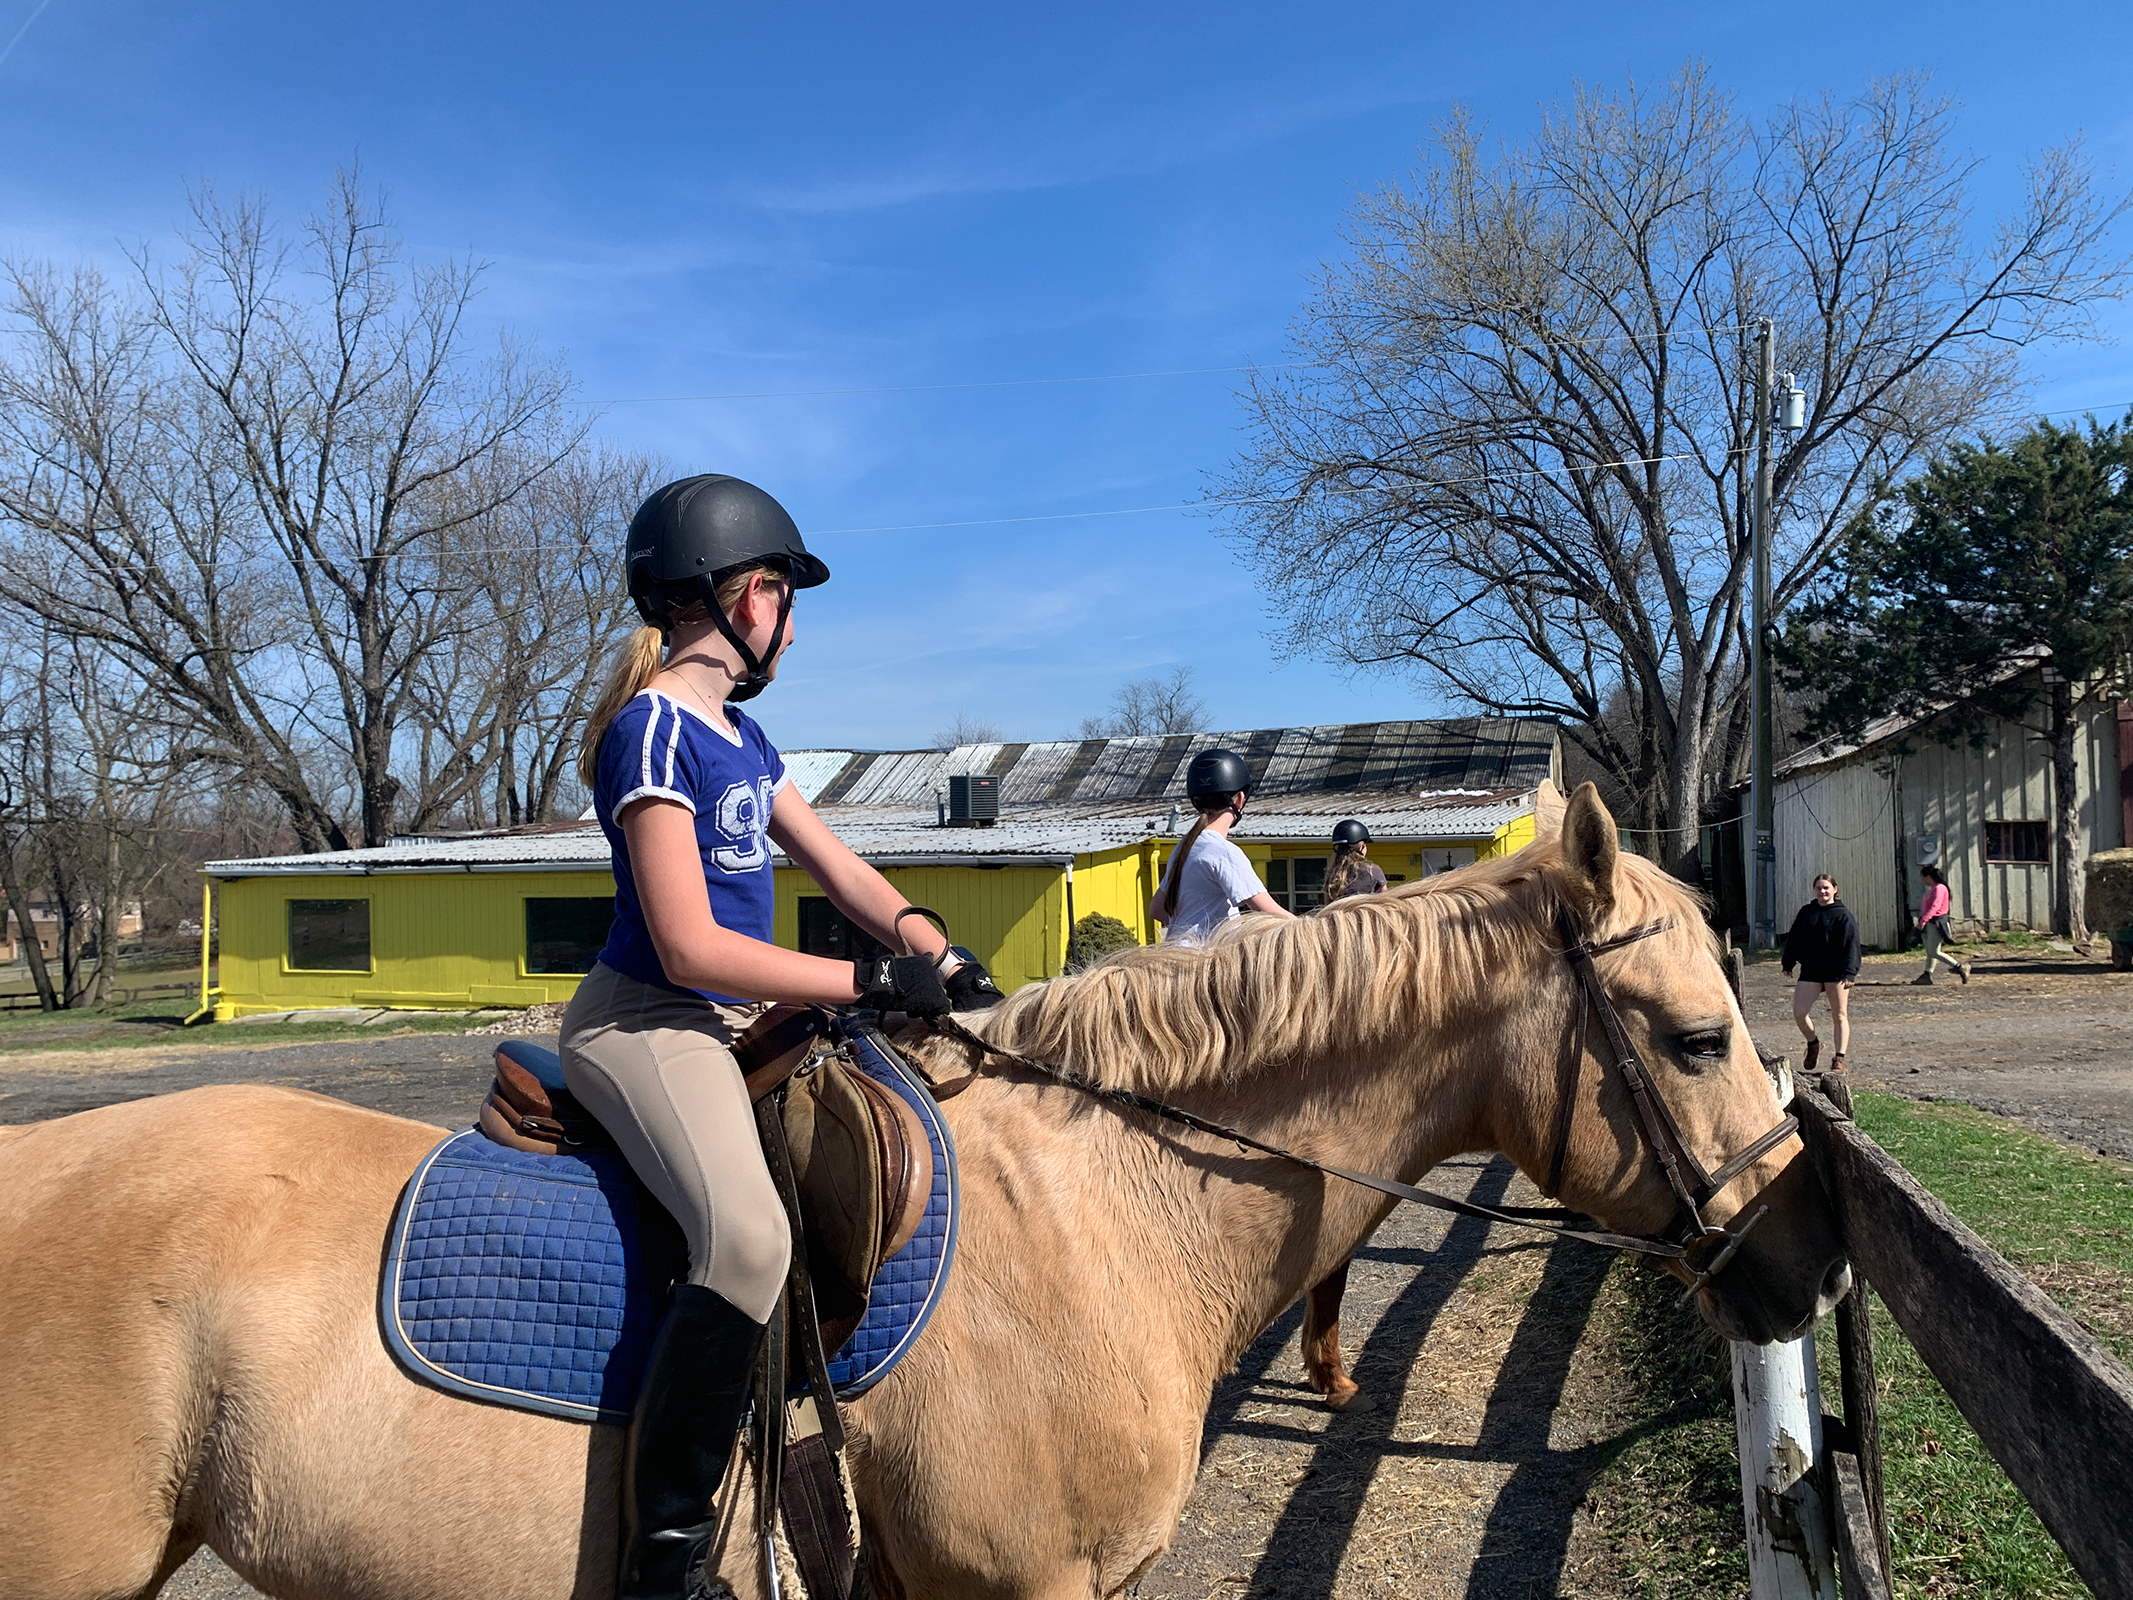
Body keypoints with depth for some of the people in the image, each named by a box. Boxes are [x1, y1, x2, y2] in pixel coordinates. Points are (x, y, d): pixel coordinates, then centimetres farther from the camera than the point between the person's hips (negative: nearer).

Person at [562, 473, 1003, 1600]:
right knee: (748, 1235, -33)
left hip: (733, 1019, 10)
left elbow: (837, 867, 13)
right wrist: (875, 982, -20)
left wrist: (936, 957, -4)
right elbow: (691, 948, -21)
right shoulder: (655, 728, -15)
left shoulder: (740, 734, 15)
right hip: (646, 1022, -10)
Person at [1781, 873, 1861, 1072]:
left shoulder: (1843, 915, -5)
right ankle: (1813, 1044, 21)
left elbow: (1850, 945, -11)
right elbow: (1793, 939, 15)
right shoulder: (1806, 912, 8)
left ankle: (1839, 1058, 7)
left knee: (1839, 1015, 2)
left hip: (1835, 973, -4)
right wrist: (1788, 963, 12)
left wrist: (1848, 973, -18)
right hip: (1810, 971, 4)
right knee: (1799, 1013, -5)